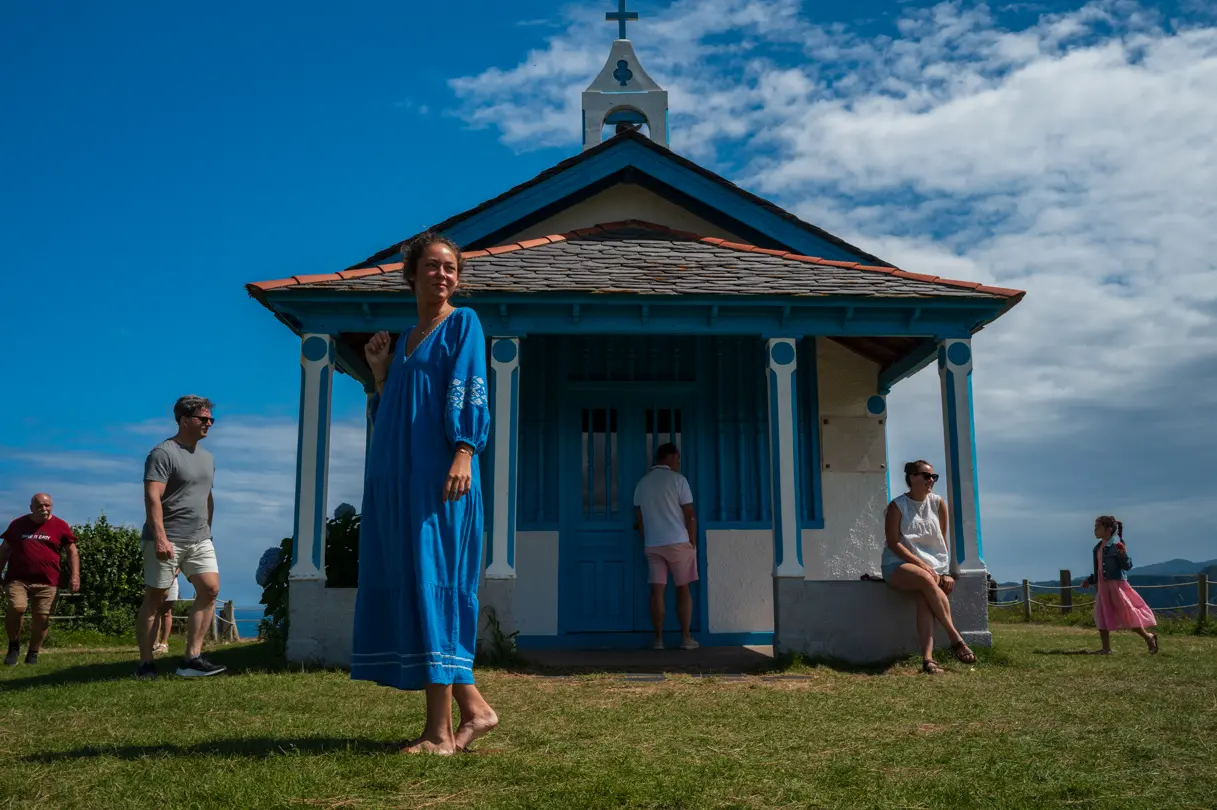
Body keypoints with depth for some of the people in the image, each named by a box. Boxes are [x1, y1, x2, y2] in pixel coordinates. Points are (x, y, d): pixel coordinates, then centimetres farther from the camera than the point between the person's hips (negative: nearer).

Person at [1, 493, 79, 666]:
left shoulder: (60, 526, 4)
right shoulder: (18, 524, 9)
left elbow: (72, 551, 6)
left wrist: (74, 576, -2)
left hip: (47, 582, 0)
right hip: (17, 578, 0)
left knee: (41, 617, -1)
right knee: (16, 608, -20)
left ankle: (33, 654, 17)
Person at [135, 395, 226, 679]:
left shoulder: (207, 458, 17)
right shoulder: (163, 453, -8)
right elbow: (152, 498, -17)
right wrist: (160, 538, -24)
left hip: (199, 540, 7)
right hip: (167, 540, -7)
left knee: (210, 589, -6)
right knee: (155, 599, 0)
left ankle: (192, 659, -3)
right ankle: (146, 664, 8)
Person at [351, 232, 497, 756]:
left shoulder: (463, 323, 3)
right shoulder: (405, 341, 22)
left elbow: (470, 393, -10)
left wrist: (463, 453, -22)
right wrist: (379, 371, 12)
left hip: (438, 474, -8)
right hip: (397, 478, 8)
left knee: (432, 583, -10)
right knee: (405, 587, 5)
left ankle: (440, 731, -5)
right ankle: (472, 707, 12)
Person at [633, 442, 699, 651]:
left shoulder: (642, 483, 10)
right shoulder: (677, 479, -5)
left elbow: (639, 520, 12)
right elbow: (690, 515, -7)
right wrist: (693, 543, 1)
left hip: (652, 545, 4)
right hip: (678, 542, -4)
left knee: (657, 590, 1)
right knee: (683, 589, 5)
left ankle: (658, 639, 1)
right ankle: (685, 638, 6)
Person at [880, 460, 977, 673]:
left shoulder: (938, 504, 10)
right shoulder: (897, 506, -2)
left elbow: (942, 540, 14)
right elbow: (893, 543, -8)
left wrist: (945, 571, 3)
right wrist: (922, 564, -16)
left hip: (933, 566, 3)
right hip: (900, 564, -3)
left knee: (925, 597, -30)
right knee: (926, 580, -36)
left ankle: (927, 657, -41)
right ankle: (955, 637, -29)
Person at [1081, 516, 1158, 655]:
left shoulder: (1116, 545, -11)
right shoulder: (1098, 547, 13)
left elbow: (1127, 566, -13)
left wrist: (1123, 555, -30)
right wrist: (1090, 580, 21)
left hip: (1116, 584, -8)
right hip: (1102, 585, 8)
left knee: (1127, 613, -1)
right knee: (1101, 616, 4)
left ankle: (1148, 636, 20)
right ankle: (1106, 648, 8)